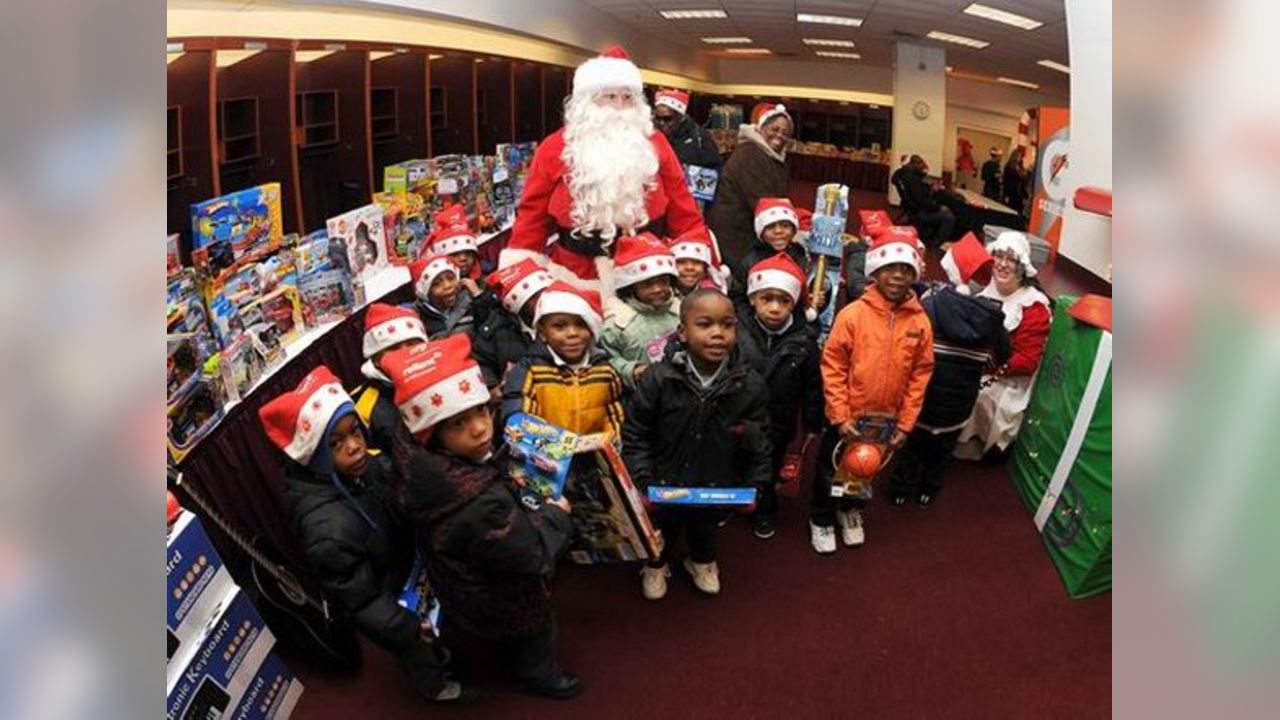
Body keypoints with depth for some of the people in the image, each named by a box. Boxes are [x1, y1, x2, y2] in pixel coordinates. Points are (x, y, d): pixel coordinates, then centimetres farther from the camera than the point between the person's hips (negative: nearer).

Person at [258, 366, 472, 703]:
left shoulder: (365, 466, -22)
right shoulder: (327, 529, -42)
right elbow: (362, 602, -29)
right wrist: (412, 631, -19)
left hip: (408, 575, 5)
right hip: (387, 612, -5)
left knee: (429, 639, 34)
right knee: (416, 654, 26)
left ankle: (439, 659, 65)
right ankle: (435, 686, 57)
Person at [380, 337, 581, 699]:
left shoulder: (420, 465, -24)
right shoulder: (482, 505, -47)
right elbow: (532, 554, -34)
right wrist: (557, 515, -14)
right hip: (503, 600, -7)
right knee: (534, 635, 27)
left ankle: (512, 658, 65)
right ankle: (539, 674, 55)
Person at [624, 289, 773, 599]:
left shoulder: (750, 385, -19)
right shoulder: (658, 379, -24)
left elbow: (760, 442, -6)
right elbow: (635, 436, -14)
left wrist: (754, 485, -5)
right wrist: (643, 483, -18)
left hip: (717, 488, 2)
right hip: (665, 487, -1)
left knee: (705, 527, 30)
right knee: (664, 530, 25)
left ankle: (702, 561, 60)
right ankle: (656, 564, 56)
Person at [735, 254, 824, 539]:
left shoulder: (804, 340, -15)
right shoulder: (735, 329, -22)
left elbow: (813, 386, -4)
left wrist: (813, 425, 3)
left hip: (778, 426, 1)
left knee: (770, 472, 24)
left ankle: (764, 511, 49)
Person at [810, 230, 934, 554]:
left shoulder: (920, 322, -8)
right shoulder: (853, 314, -17)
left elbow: (920, 375, -2)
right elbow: (832, 367, -14)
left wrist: (906, 423, -2)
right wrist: (841, 416, -15)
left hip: (888, 419, 3)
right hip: (847, 417, -3)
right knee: (830, 470, 16)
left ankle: (851, 511, 50)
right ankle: (821, 519, 39)